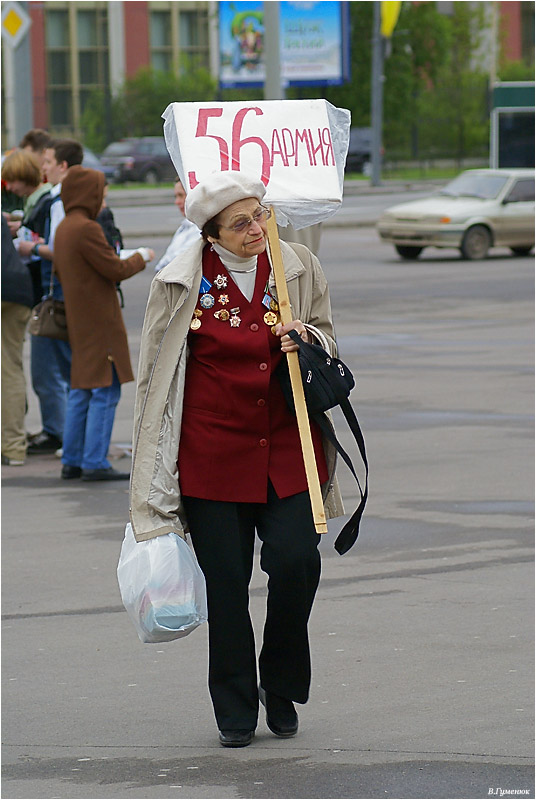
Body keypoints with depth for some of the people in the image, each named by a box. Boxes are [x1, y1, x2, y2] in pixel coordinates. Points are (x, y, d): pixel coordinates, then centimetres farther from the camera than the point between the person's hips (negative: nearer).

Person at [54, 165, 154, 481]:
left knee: (81, 392, 13)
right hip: (100, 322, -10)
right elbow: (115, 269, -17)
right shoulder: (87, 229, -17)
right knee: (106, 390, -7)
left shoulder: (63, 229, 13)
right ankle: (95, 462, -8)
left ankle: (72, 461, 15)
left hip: (79, 321, 10)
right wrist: (141, 257, 1)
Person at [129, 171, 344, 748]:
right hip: (214, 453, -1)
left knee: (297, 561, -10)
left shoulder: (299, 268, 2)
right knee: (226, 582, 1)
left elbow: (327, 337, 16)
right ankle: (235, 711, 15)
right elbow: (155, 370, 7)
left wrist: (308, 339, -9)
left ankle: (281, 686, 13)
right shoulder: (182, 283, -3)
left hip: (288, 446, 1)